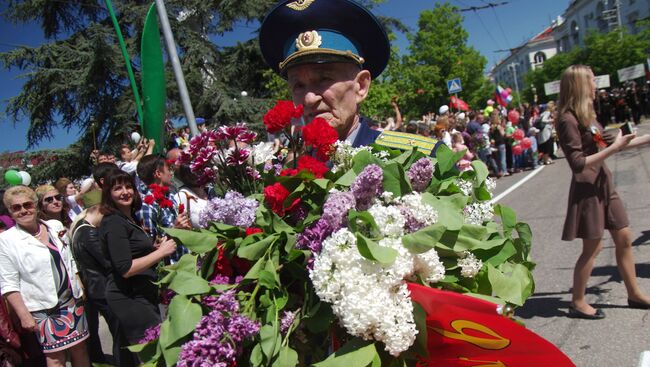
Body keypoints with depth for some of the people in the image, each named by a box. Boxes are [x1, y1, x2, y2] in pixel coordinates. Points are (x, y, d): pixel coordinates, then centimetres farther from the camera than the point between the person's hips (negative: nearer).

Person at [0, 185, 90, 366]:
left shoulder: (56, 226, 4)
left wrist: (81, 289, 11)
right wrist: (24, 315, -14)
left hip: (72, 300, 4)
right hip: (43, 309, -4)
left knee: (80, 348, 10)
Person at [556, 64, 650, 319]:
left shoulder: (587, 114, 11)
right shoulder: (568, 121, -18)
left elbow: (600, 147, 20)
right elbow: (578, 163, -22)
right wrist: (614, 148, -20)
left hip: (603, 184, 9)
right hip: (587, 188, -9)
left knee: (624, 238, 14)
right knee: (593, 247, -2)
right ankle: (577, 303, 12)